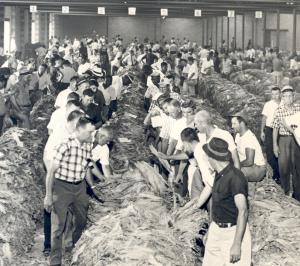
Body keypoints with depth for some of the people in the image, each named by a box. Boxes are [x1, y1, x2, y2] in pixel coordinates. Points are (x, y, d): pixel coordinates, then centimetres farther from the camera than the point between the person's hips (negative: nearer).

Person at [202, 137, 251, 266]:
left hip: (233, 231, -8)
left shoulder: (235, 177, -21)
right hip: (216, 230, 8)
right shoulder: (219, 175, 6)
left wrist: (236, 244, -26)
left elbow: (243, 212, -24)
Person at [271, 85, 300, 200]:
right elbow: (275, 128, 1)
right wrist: (275, 145, -1)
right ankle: (285, 193, 21)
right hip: (283, 140, 0)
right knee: (283, 167, 5)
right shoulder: (278, 111, -3)